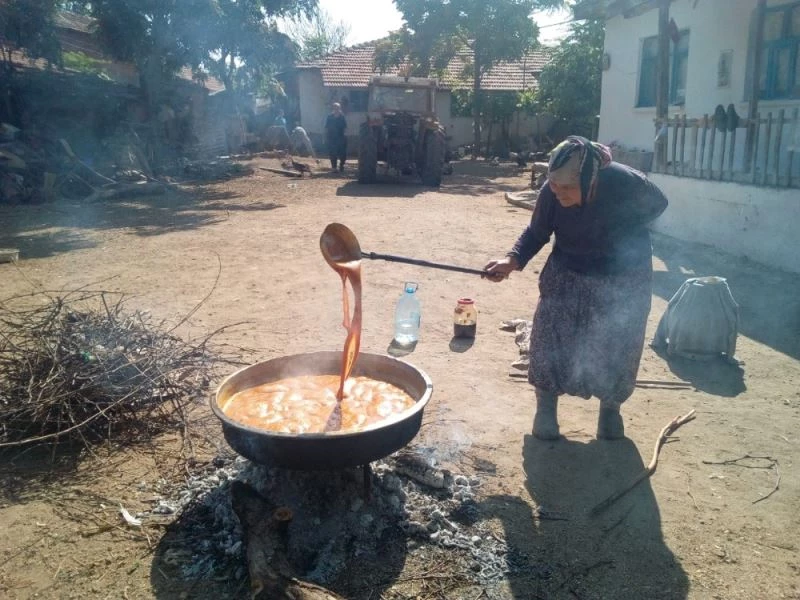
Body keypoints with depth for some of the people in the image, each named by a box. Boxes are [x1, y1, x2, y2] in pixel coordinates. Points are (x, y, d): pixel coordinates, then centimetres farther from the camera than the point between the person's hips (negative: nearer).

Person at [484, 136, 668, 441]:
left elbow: (657, 204, -7)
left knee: (616, 346, 6)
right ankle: (546, 407, 18)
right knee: (550, 338, -2)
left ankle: (610, 408, 31)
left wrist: (624, 231, -19)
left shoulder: (628, 183, -30)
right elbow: (537, 233, -9)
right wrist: (512, 260, -26)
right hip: (568, 274, 1)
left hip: (623, 279, -1)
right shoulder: (551, 193, -26)